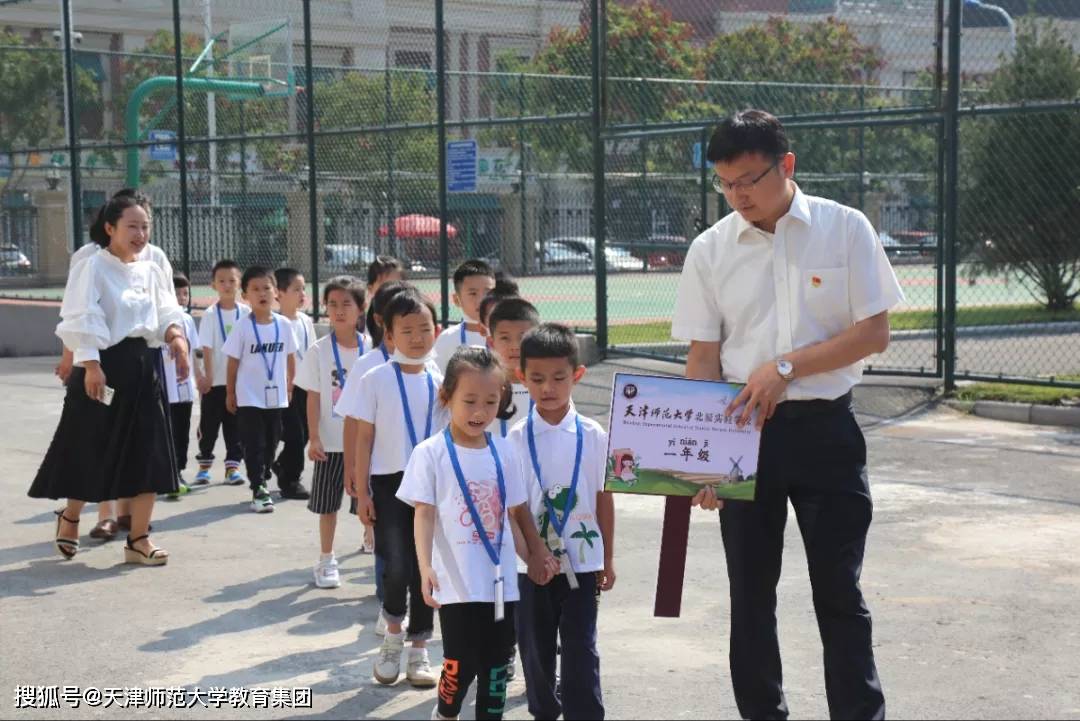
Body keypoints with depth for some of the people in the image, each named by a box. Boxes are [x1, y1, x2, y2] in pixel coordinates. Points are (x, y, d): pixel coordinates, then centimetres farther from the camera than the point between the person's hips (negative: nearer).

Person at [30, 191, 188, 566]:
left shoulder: (151, 271, 12)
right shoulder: (93, 267, -6)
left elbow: (167, 313, 7)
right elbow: (82, 321, -13)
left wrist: (177, 338, -14)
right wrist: (90, 366, -21)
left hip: (144, 365, 5)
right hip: (104, 365, -5)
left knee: (150, 453, 1)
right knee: (92, 451, 4)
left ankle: (139, 539, 8)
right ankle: (70, 517, 31)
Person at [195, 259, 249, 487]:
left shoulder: (246, 313, 0)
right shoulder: (210, 314, -6)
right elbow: (207, 347, -11)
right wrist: (208, 375, -18)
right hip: (215, 381, -2)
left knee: (235, 426, 6)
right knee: (208, 426, 7)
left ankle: (232, 466, 14)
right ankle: (204, 466, 19)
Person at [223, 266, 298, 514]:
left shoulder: (284, 325, -2)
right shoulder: (243, 327, -10)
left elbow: (290, 358, 9)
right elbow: (233, 362, -4)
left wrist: (289, 387, 12)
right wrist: (230, 393, -1)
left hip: (276, 397, 4)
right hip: (249, 398, -3)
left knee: (271, 444, 14)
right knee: (254, 445, -2)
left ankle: (261, 482, 31)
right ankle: (259, 490, 1)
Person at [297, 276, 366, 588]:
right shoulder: (319, 351, -5)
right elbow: (313, 398, -4)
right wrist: (314, 438, -9)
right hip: (331, 442, 0)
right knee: (328, 504, 9)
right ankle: (326, 560, 22)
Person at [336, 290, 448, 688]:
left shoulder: (442, 382, 3)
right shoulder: (376, 380, -4)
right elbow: (364, 438, -1)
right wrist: (362, 492, -4)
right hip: (390, 482, -2)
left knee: (425, 566, 7)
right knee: (397, 565, -11)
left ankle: (419, 649, 19)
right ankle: (393, 635, 17)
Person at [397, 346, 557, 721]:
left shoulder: (505, 453, 6)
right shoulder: (431, 453, -7)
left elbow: (512, 514, 13)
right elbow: (424, 514, -11)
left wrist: (532, 556, 7)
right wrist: (425, 566, -22)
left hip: (501, 580, 4)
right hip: (457, 583, -4)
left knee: (496, 664, 10)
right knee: (461, 664, 0)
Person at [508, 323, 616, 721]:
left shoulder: (593, 435, -2)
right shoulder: (517, 438, -3)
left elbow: (603, 497, 3)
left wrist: (608, 559, 5)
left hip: (582, 561, -1)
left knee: (580, 650, 1)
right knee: (536, 647, 13)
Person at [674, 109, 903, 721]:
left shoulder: (845, 229, -4)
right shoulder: (711, 250, 2)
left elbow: (875, 333, -6)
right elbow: (703, 358, 2)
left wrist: (787, 365, -17)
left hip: (826, 426, -2)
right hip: (742, 428, 2)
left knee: (839, 588, 3)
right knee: (751, 590, 10)